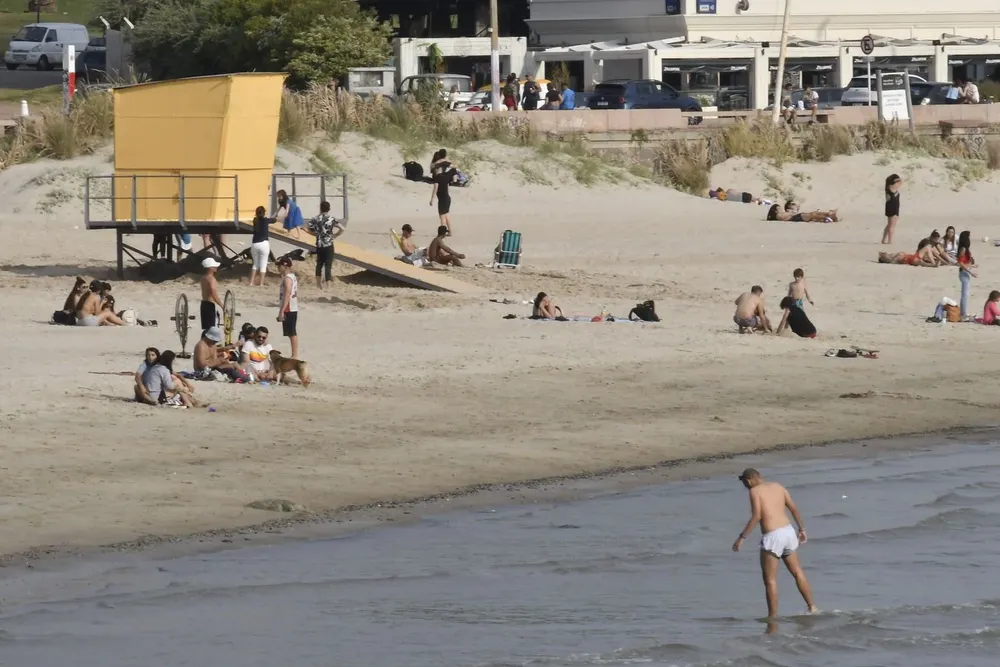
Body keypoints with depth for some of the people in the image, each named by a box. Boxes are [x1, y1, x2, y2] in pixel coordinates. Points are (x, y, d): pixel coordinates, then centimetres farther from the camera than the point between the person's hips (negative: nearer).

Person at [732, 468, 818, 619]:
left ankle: (773, 616, 1)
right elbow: (794, 509, 15)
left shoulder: (755, 491, -6)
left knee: (770, 580, 2)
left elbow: (756, 516, -17)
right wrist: (802, 529, 26)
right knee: (797, 572, 22)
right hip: (788, 531, 7)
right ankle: (812, 607, 25)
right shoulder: (778, 487, 13)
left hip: (772, 537, -7)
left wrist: (742, 537, -15)